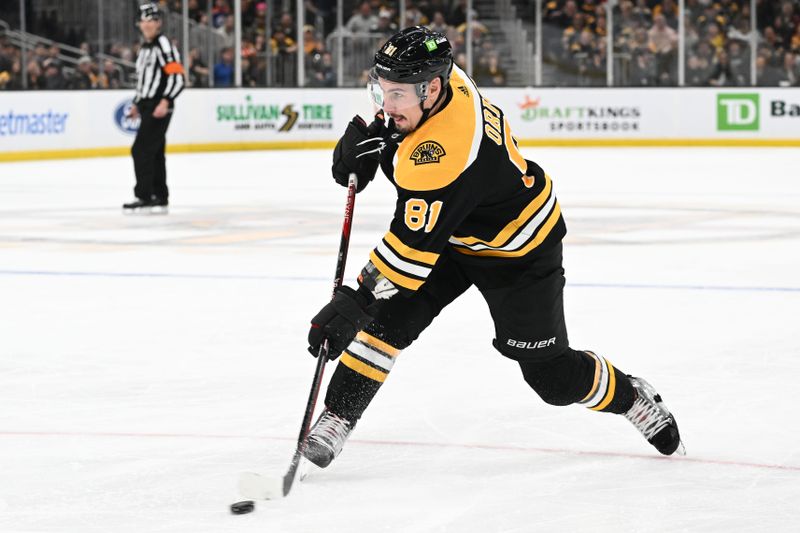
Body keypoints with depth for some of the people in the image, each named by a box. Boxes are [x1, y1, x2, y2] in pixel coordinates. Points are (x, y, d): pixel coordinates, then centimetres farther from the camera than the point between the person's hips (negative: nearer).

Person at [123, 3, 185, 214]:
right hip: (147, 107, 9)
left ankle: (144, 198, -12)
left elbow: (178, 78, -19)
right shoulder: (144, 48, 18)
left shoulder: (164, 45, -12)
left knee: (141, 150, -13)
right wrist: (137, 104, 22)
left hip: (159, 108, -9)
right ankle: (160, 199, 14)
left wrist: (165, 102, -27)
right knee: (154, 153, 10)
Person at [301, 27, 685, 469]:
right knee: (388, 317, -9)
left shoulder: (441, 154, -41)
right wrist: (370, 135, -5)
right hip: (452, 230, 8)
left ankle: (633, 398, 29)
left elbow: (413, 249, -39)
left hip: (517, 250, -8)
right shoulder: (438, 78, -17)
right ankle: (336, 420, -1)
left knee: (549, 373, 2)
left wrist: (354, 303, -39)